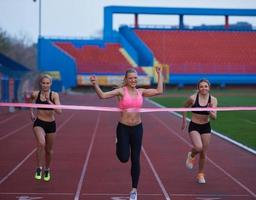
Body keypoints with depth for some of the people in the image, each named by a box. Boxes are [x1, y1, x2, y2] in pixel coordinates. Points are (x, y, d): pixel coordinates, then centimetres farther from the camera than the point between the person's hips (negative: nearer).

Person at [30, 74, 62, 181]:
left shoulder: (54, 95, -10)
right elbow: (30, 100, 18)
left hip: (51, 124, 1)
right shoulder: (35, 94, -7)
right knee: (41, 143, -30)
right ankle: (39, 168, -17)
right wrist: (31, 113, 13)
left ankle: (47, 170, 40)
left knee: (48, 150, 15)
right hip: (39, 123, -1)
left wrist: (49, 101, -32)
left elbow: (59, 111, -22)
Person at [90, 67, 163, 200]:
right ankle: (119, 145, 31)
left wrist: (159, 75, 9)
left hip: (137, 128, 3)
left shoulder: (141, 92, 6)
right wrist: (95, 85, -33)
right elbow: (103, 95, -17)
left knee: (135, 160, 6)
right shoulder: (121, 91, -7)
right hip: (123, 128, -3)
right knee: (124, 158, -6)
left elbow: (159, 91, 6)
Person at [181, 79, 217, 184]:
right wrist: (184, 121, 9)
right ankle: (191, 155, 11)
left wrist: (210, 111, -30)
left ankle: (201, 174, 28)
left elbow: (214, 117, -10)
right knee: (198, 147, -26)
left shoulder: (213, 100, -8)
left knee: (203, 153, 8)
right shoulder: (193, 98, -13)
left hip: (206, 127, 2)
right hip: (194, 126, -2)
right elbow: (185, 107, 6)